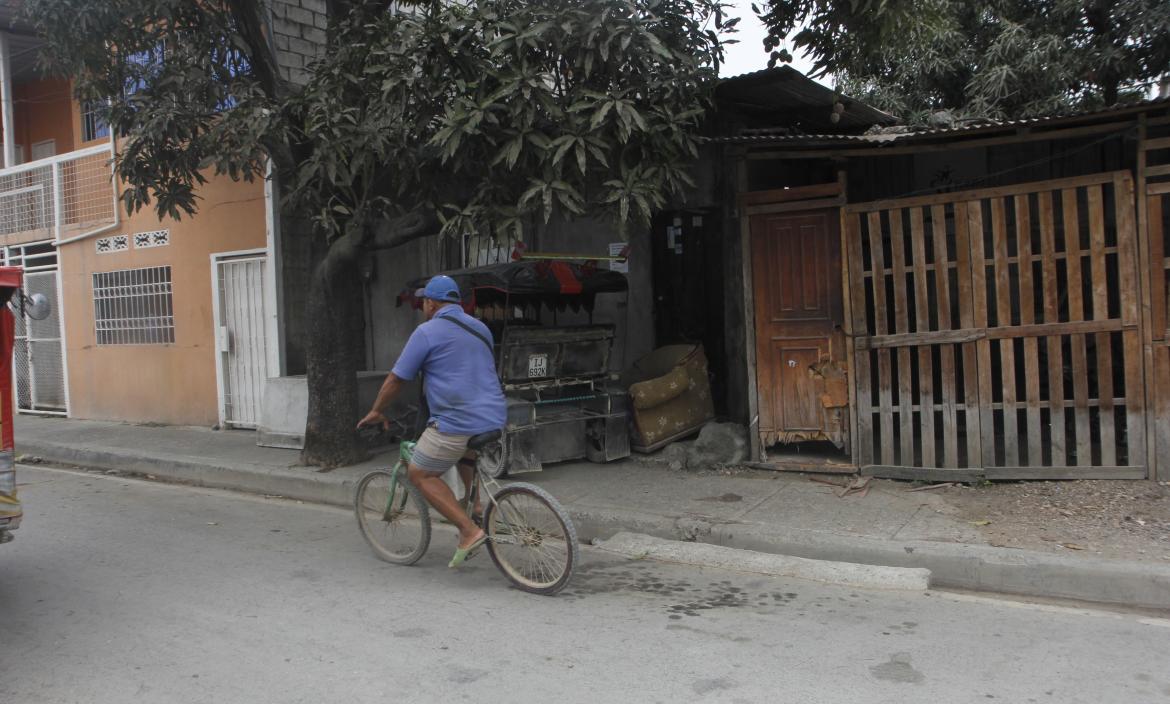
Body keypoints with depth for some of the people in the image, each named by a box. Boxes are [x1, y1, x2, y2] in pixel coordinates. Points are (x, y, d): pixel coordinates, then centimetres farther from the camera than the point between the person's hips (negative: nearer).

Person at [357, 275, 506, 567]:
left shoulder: (427, 332, -5)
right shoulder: (480, 328, 17)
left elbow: (396, 379, -1)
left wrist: (376, 412, 15)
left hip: (456, 421, -8)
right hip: (494, 418, 8)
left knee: (420, 474, 7)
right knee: (465, 452, 36)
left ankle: (469, 531, -4)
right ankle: (476, 506, 22)